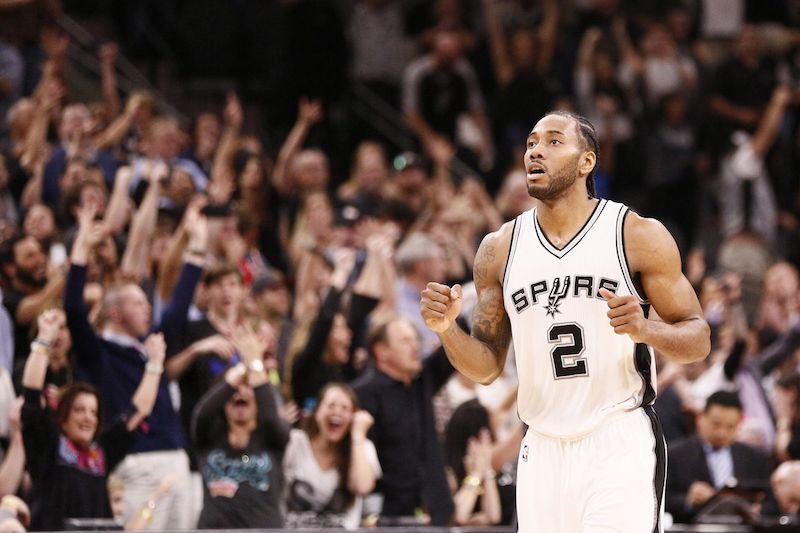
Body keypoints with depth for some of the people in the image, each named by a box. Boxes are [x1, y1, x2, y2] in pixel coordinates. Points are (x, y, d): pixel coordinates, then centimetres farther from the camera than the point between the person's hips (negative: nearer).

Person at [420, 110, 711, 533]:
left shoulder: (639, 236, -2)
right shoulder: (500, 249, 9)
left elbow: (699, 340, 1)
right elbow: (487, 367, 13)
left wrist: (646, 329, -20)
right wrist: (447, 329, -8)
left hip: (622, 447, -4)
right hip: (543, 450, 4)